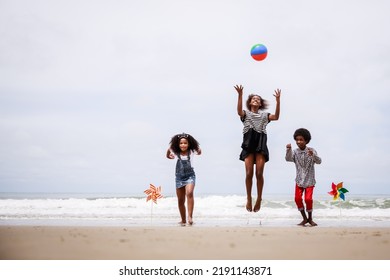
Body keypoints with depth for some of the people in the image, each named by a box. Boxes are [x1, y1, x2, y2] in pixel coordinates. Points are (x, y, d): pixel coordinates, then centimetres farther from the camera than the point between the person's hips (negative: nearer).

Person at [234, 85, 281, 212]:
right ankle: (249, 198, 7)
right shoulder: (246, 114, 14)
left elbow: (276, 117, 2)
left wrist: (278, 100, -7)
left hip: (261, 145, 1)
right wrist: (240, 95, -20)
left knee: (259, 173, -5)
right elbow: (239, 111, -9)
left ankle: (259, 199, 6)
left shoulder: (264, 115, 19)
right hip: (248, 145, -1)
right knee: (249, 173, -7)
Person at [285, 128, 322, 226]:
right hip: (299, 180, 2)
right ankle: (305, 218, 11)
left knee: (308, 199, -10)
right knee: (297, 198, -7)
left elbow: (319, 161, -19)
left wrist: (313, 155, -39)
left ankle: (310, 218, 12)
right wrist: (288, 150, -38)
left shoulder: (311, 151, -7)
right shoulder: (295, 152, -3)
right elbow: (288, 158, -20)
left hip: (309, 180, -2)